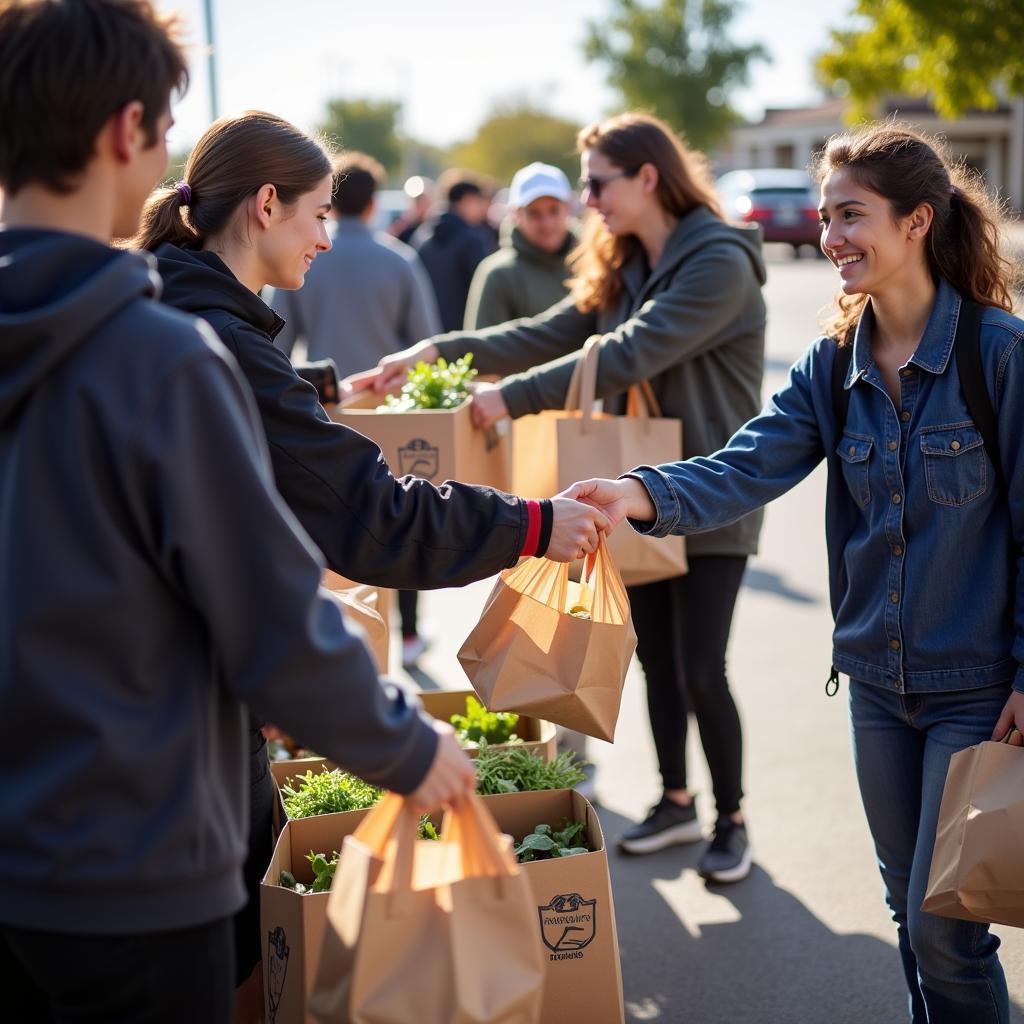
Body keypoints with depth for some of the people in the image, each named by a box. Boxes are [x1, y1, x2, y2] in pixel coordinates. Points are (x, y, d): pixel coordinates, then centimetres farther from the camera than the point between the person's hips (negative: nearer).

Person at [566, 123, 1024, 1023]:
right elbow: (747, 468, -12)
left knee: (942, 923, -1)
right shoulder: (834, 365, 2)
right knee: (909, 907, 17)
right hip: (877, 680, 6)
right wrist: (644, 494, -31)